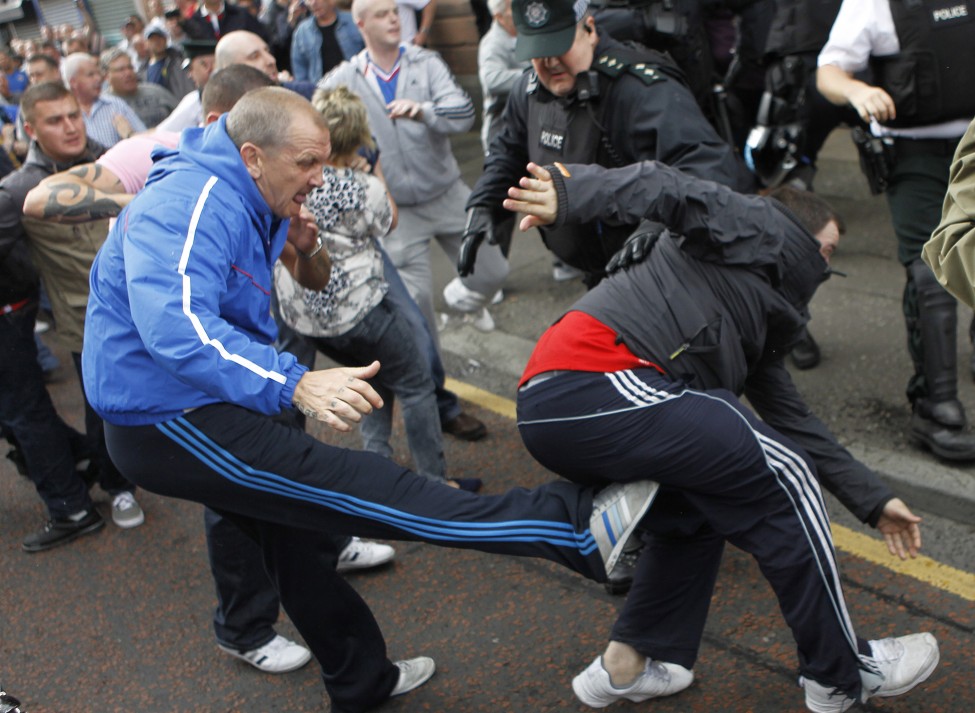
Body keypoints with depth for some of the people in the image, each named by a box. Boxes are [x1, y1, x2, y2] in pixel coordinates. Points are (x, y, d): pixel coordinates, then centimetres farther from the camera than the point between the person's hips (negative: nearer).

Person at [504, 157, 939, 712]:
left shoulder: (765, 320, 34)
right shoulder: (761, 228, 10)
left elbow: (791, 422, 35)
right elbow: (666, 189, -7)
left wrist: (873, 499, 35)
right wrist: (569, 197, -24)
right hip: (593, 383, -10)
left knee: (700, 502, 26)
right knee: (779, 479, 0)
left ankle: (626, 665, 25)